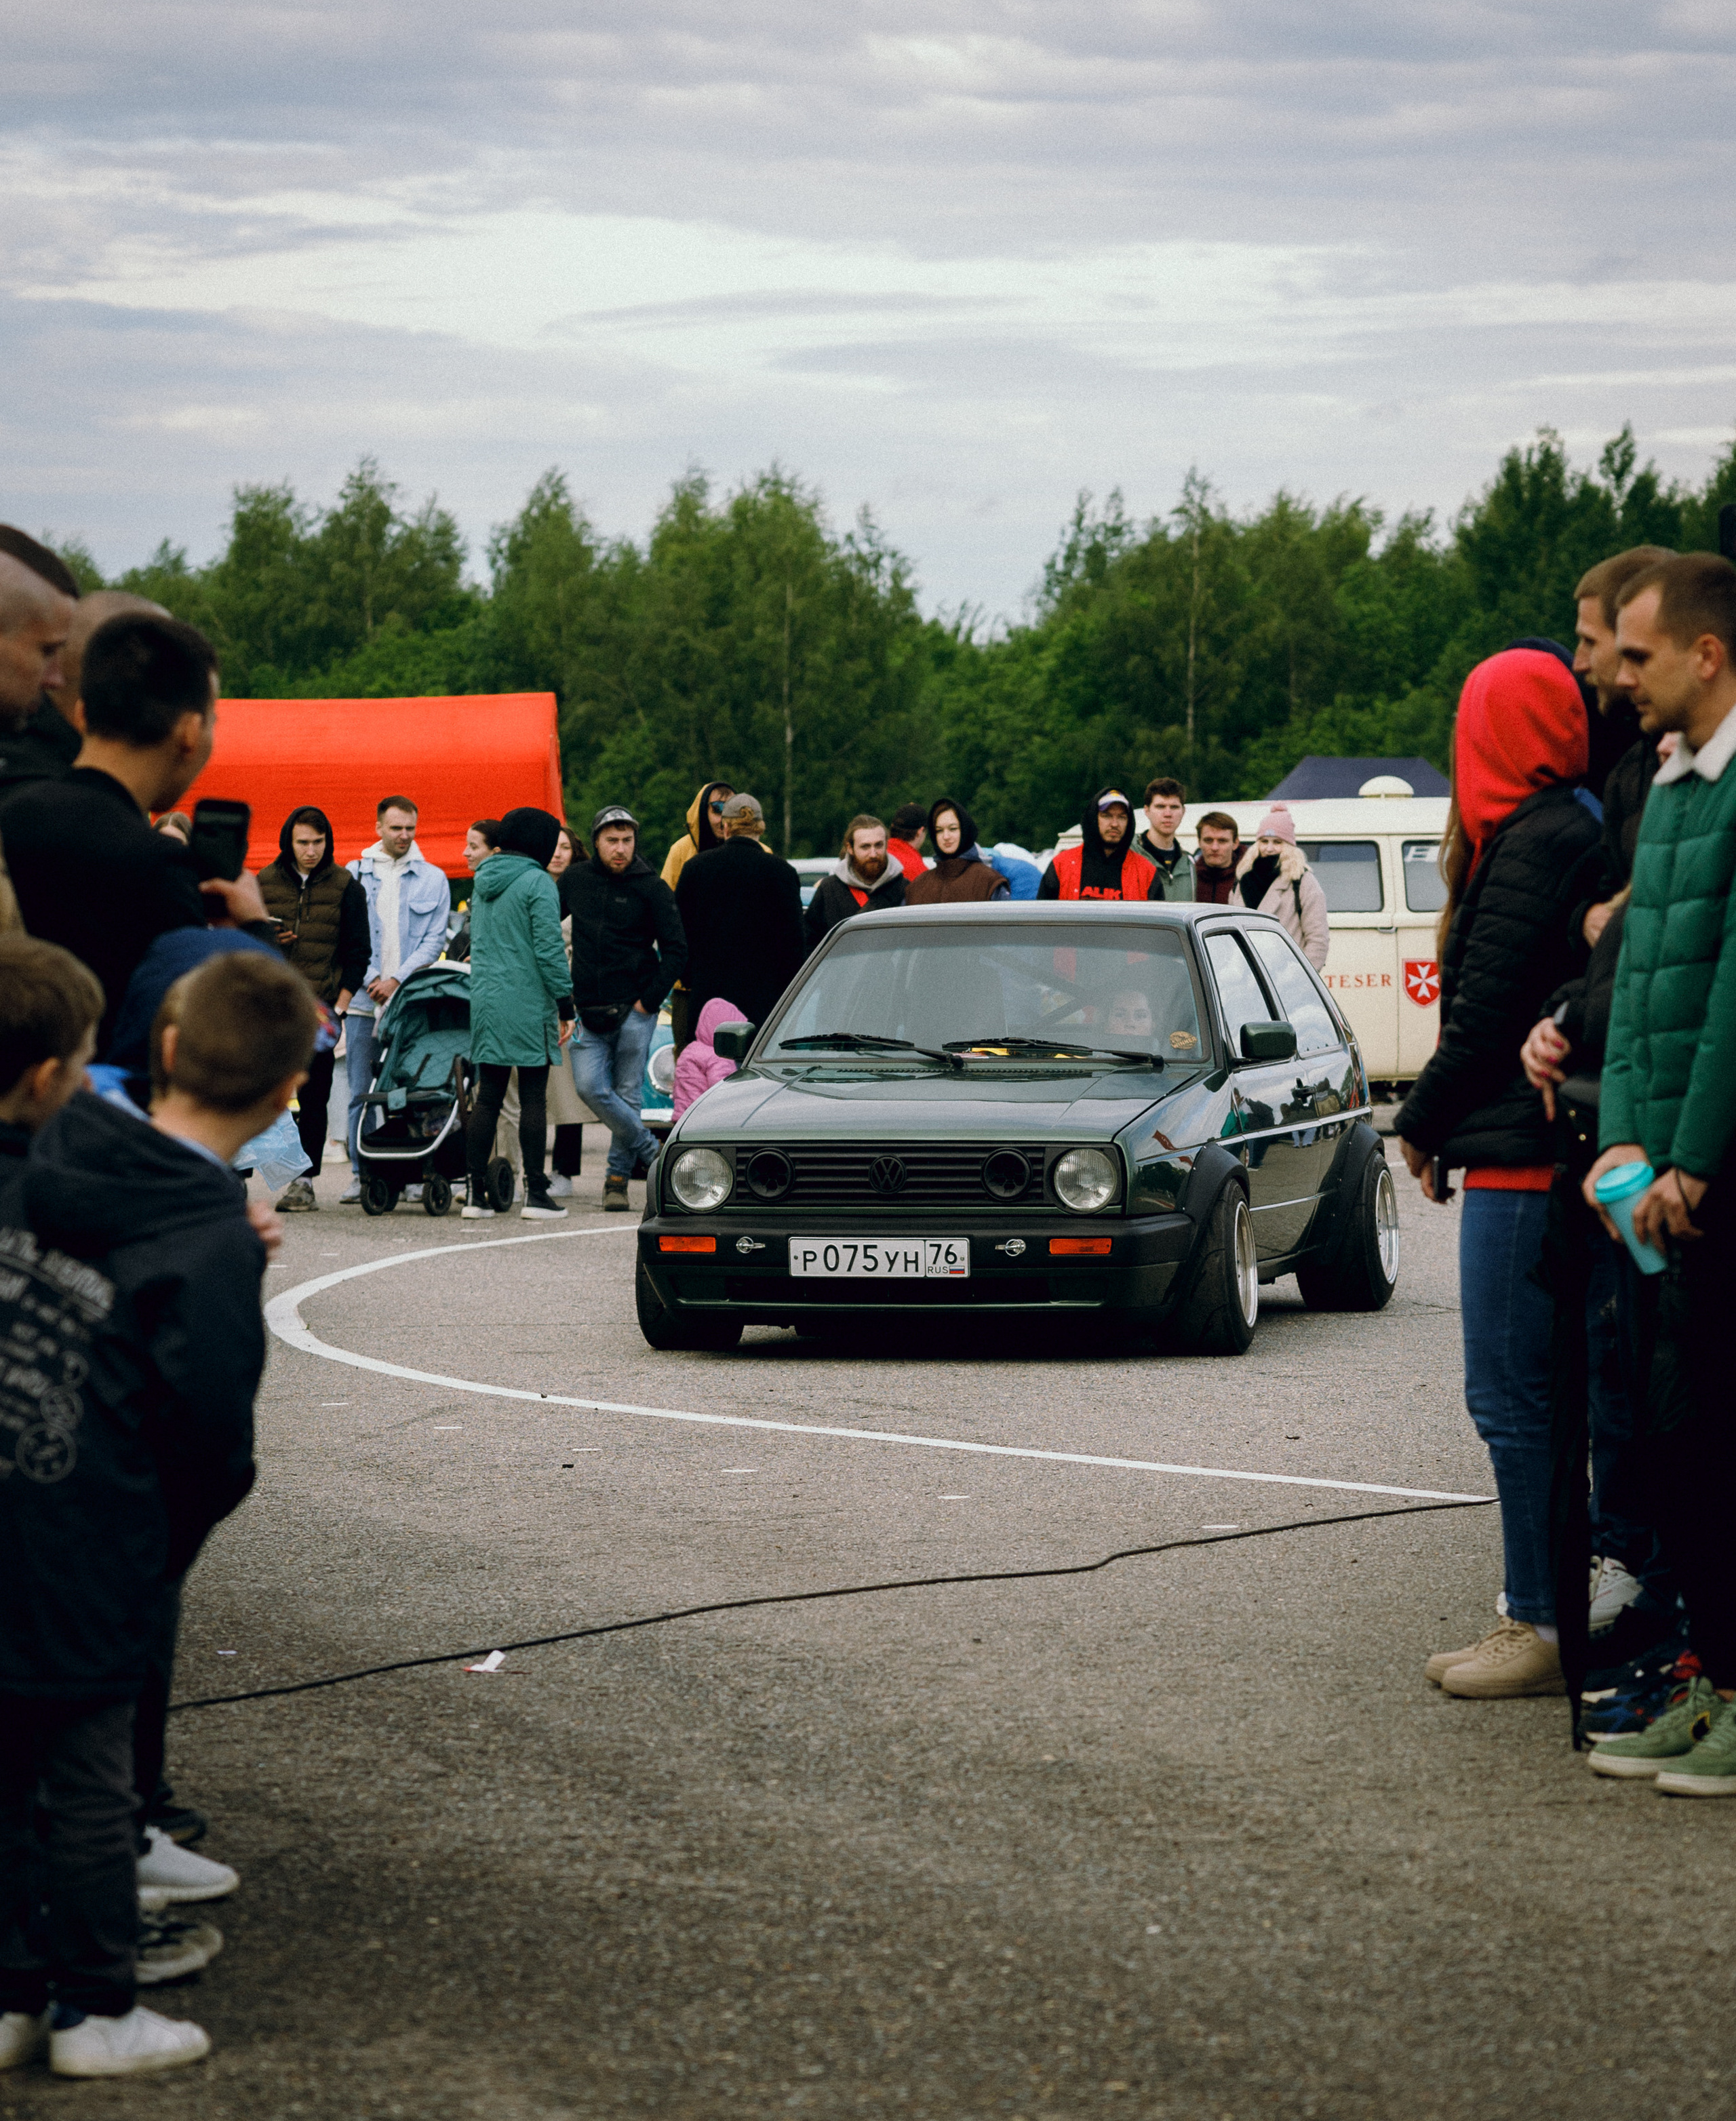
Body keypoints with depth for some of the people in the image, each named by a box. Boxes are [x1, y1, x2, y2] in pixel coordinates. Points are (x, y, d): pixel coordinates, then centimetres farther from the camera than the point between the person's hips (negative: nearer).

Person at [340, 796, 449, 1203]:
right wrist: (369, 979, -6)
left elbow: (435, 939, 3)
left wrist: (397, 980, -7)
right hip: (363, 999, 0)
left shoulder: (432, 879, 8)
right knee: (361, 1091, 0)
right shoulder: (355, 874, 9)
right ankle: (360, 1174, 4)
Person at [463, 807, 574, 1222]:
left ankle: (476, 1193, 6)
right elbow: (549, 949, -13)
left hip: (485, 1001, 6)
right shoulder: (537, 882, -10)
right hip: (528, 1004, -6)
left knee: (487, 1097, 8)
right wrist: (565, 1005, -9)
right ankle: (536, 1193, -2)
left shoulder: (484, 881, 12)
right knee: (533, 1098, -2)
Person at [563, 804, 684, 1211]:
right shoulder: (576, 880, 7)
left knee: (627, 1094, -1)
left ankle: (618, 1176, 11)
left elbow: (676, 951, -2)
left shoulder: (651, 888, -2)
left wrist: (649, 1001, -9)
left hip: (634, 1010, -3)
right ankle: (651, 1152, 2)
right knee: (591, 1087, -12)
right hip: (590, 1010, 3)